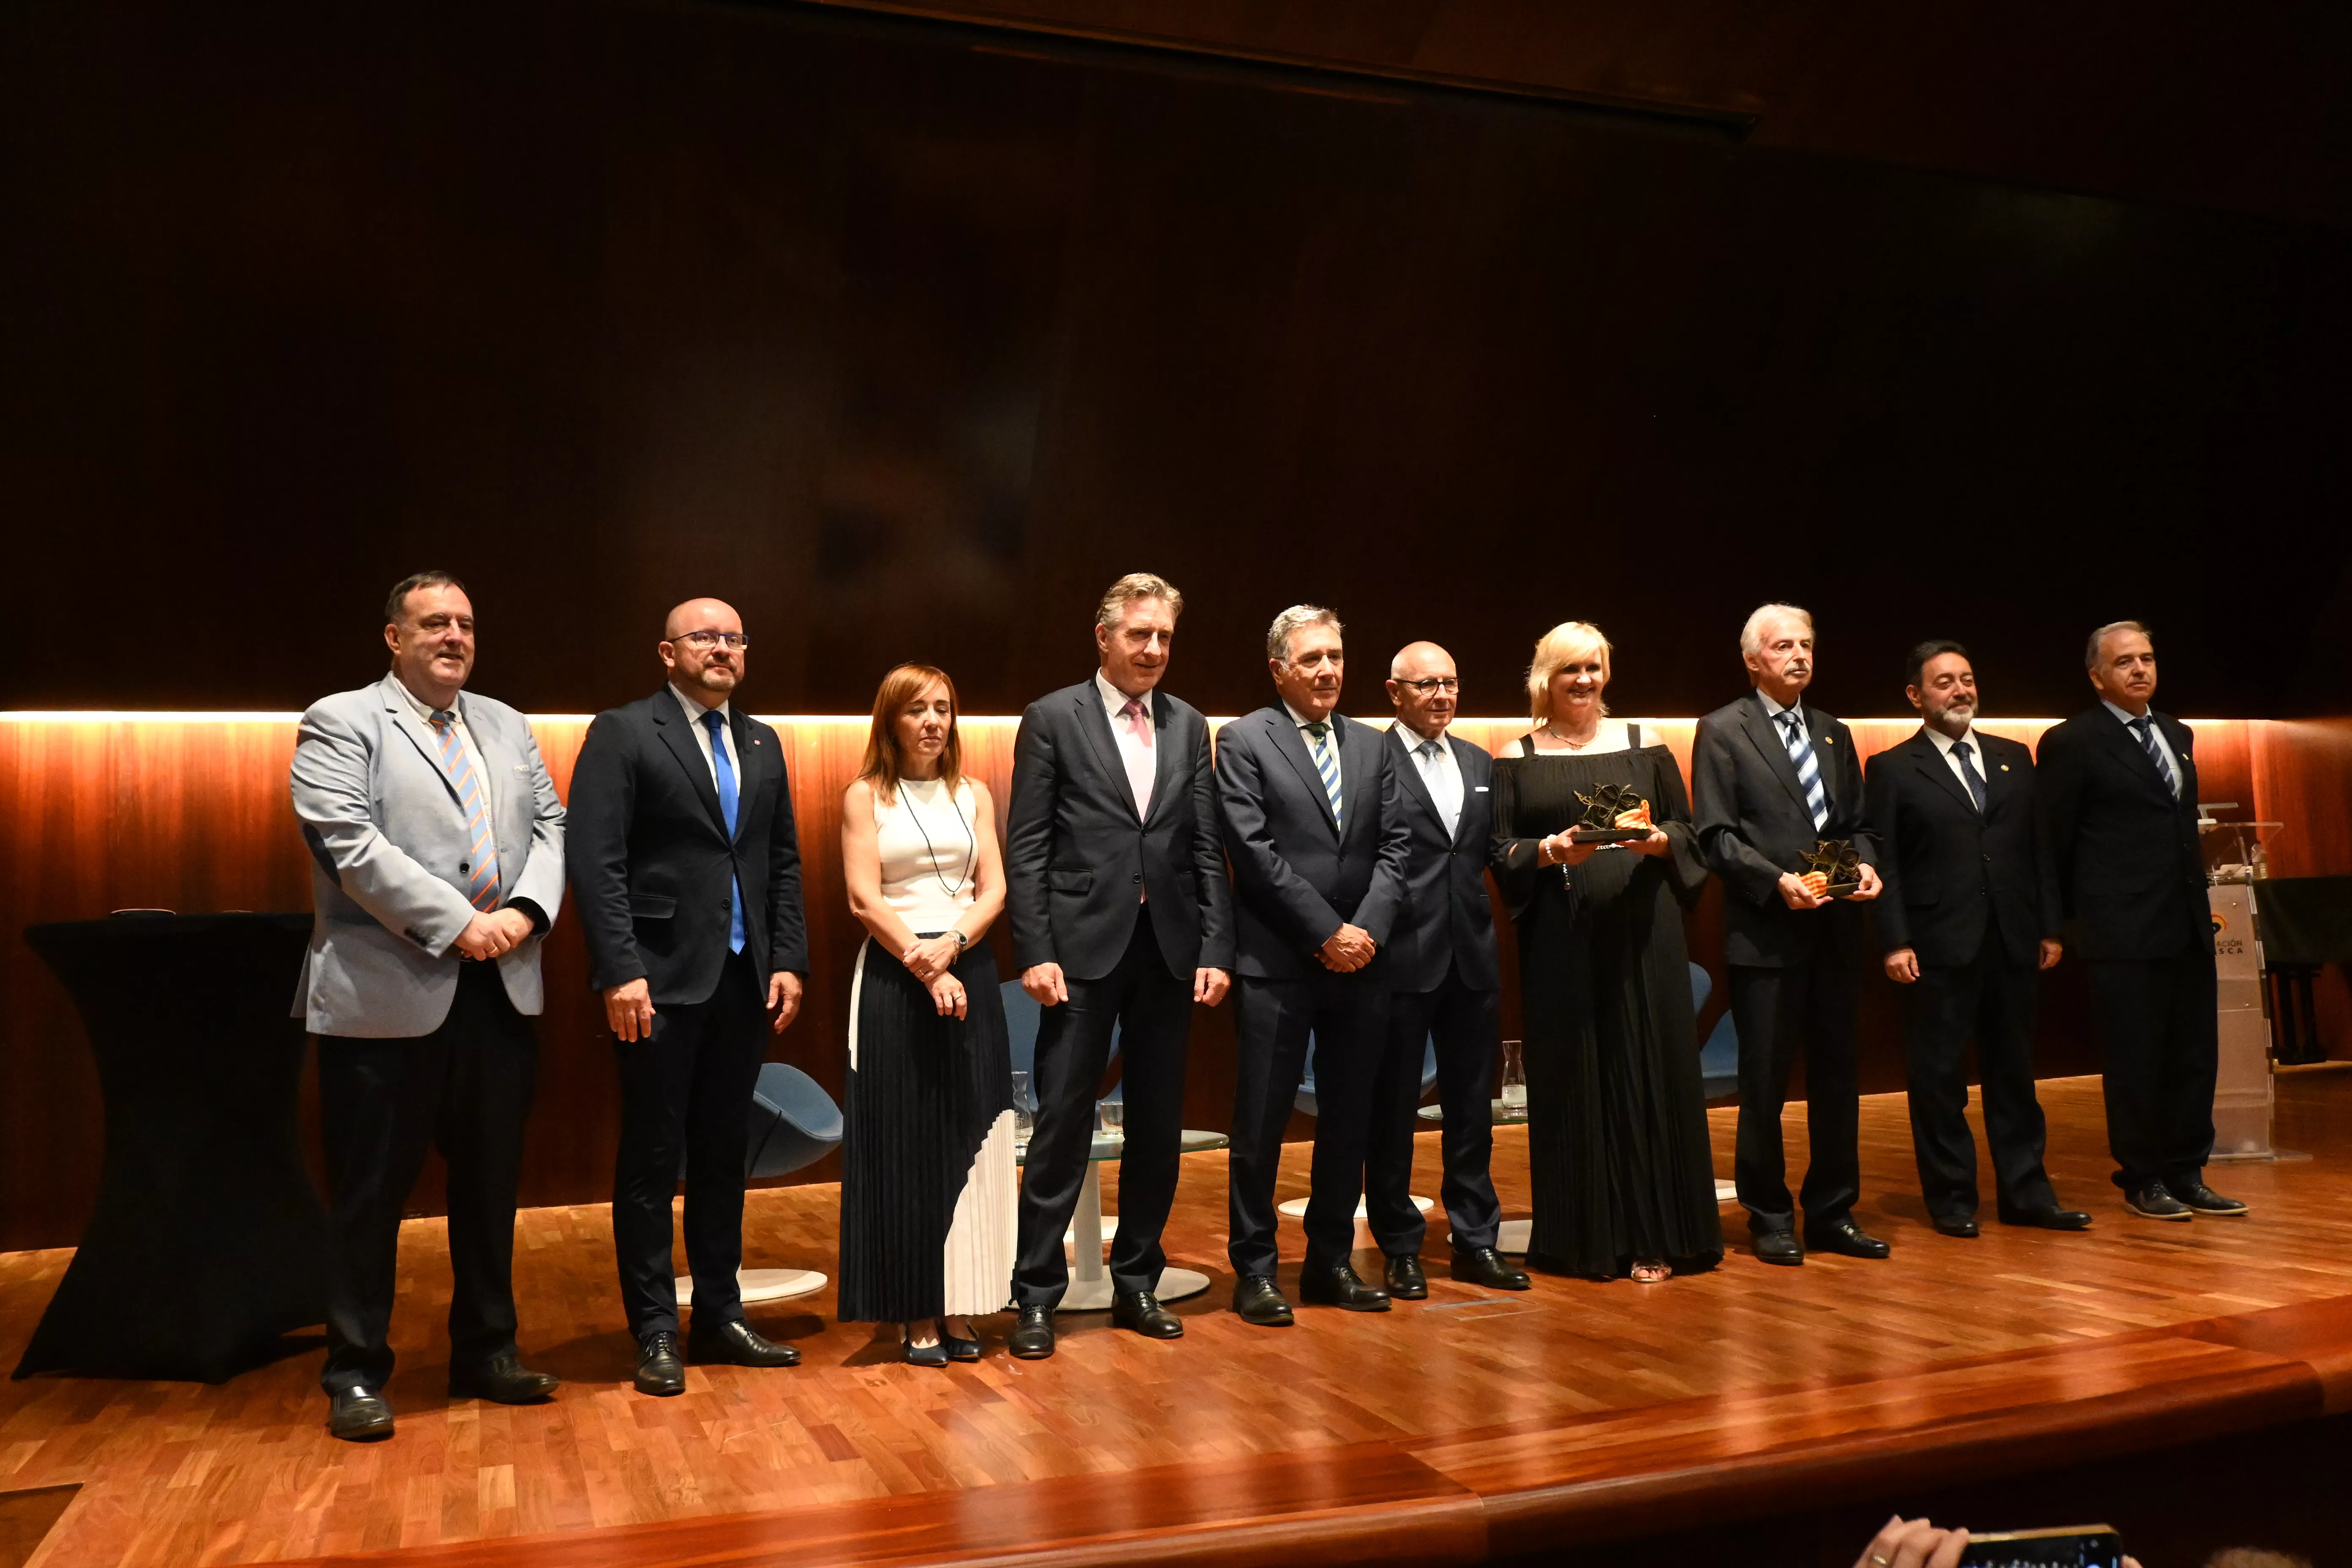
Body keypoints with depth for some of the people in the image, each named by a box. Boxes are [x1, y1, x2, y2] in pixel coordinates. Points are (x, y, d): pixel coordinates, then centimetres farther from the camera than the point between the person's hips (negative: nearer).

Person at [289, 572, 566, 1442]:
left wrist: (526, 911, -9)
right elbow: (349, 841, -14)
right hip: (387, 998, -5)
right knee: (372, 1191, 4)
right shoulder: (341, 723, -1)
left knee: (490, 1182, 13)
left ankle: (486, 1350, 27)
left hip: (501, 994, 6)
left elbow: (551, 826, 10)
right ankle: (356, 1373, 17)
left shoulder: (507, 726, 17)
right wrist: (456, 923, -17)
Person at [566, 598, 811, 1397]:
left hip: (745, 980, 6)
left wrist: (789, 960, 6)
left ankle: (719, 1316, 23)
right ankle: (655, 1333, 14)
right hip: (662, 979, -5)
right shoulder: (622, 733, -4)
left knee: (724, 1155, 13)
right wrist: (622, 971, -17)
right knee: (653, 1159, 3)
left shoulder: (762, 744, 15)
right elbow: (595, 861, -11)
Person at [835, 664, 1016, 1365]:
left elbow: (994, 888, 4)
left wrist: (953, 944, -14)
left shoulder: (974, 795, 11)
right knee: (904, 1142, 0)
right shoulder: (865, 797, 1)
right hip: (895, 978, -3)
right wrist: (924, 967, -14)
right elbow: (864, 899, -7)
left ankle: (959, 1309, 12)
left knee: (968, 1139, 4)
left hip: (969, 971, 4)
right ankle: (915, 1315, 7)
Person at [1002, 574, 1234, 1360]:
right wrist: (1035, 953, -11)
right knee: (1063, 1123, -1)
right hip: (1084, 948, -4)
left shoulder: (1189, 726, 11)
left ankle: (1137, 1282, 24)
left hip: (1169, 950, 4)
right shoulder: (1053, 719, 0)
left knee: (1158, 1127, 10)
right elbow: (1026, 848, -4)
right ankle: (1037, 1294, 10)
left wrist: (1215, 950, 1)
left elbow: (1208, 848, 9)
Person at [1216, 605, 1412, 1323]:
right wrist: (1326, 932, -12)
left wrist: (1368, 929, -7)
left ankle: (1332, 1261, 23)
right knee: (1261, 1121, 1)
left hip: (1360, 962, 5)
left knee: (1349, 1121, 11)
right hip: (1277, 963, -5)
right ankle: (1254, 1270, 13)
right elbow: (1253, 850, -10)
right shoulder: (1244, 740, -2)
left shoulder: (1371, 745, 14)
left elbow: (1394, 846, 8)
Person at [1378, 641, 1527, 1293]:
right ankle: (1401, 1249, 18)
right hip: (1403, 959, -6)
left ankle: (1476, 1242, 24)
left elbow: (1492, 852, 16)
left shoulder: (1479, 764, 15)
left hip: (1472, 956, 6)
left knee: (1472, 1104, 12)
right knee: (1393, 1106, 6)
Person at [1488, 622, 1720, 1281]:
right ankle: (1584, 1238, 12)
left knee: (1648, 1075, 2)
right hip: (1560, 938, 0)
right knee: (1572, 1081, 2)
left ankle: (1654, 1237, 11)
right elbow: (1500, 850, 2)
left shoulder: (1644, 746, 8)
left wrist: (1657, 840, -12)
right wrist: (1550, 851, -16)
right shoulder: (1519, 760, 6)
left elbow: (1687, 830, 8)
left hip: (1640, 930, 1)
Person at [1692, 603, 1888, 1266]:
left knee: (1837, 1078, 11)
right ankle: (1770, 1219, 15)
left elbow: (1857, 822, 18)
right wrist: (1777, 880, -19)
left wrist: (1866, 865, -3)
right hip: (1766, 933, -6)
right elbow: (1714, 835, -8)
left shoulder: (1834, 733, 16)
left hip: (1835, 933, 6)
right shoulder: (1723, 732, -3)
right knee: (1765, 1084, 3)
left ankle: (1832, 1212, 23)